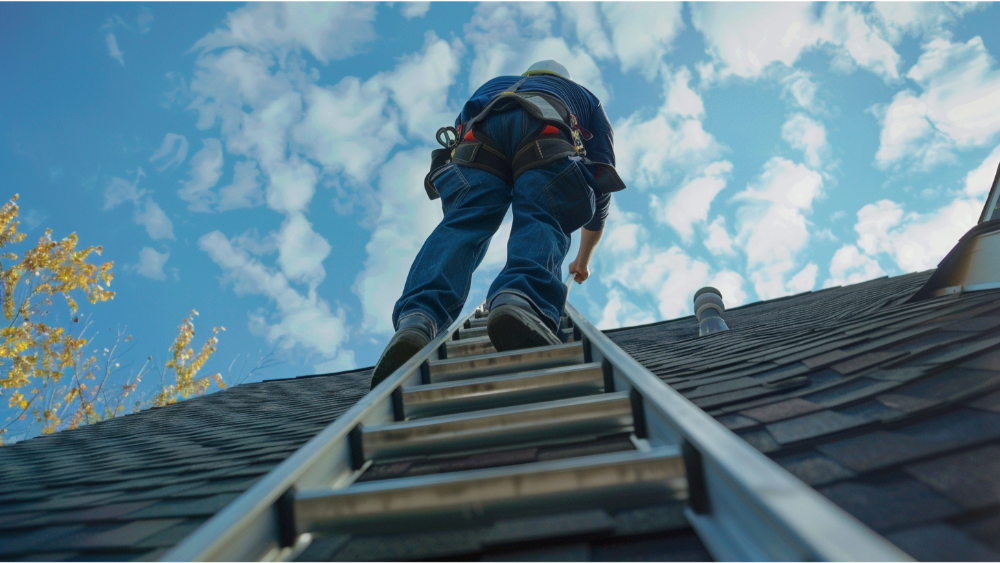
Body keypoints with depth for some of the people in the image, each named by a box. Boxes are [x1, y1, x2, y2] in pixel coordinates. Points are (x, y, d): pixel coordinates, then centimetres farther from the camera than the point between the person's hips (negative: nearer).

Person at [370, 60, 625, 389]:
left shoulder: (492, 86, 49)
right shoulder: (584, 97, 44)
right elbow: (601, 185, 39)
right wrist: (583, 260, 49)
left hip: (477, 138, 2)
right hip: (545, 135, -1)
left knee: (461, 223, -14)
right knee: (540, 224, -16)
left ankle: (416, 319, -42)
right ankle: (519, 300, -50)